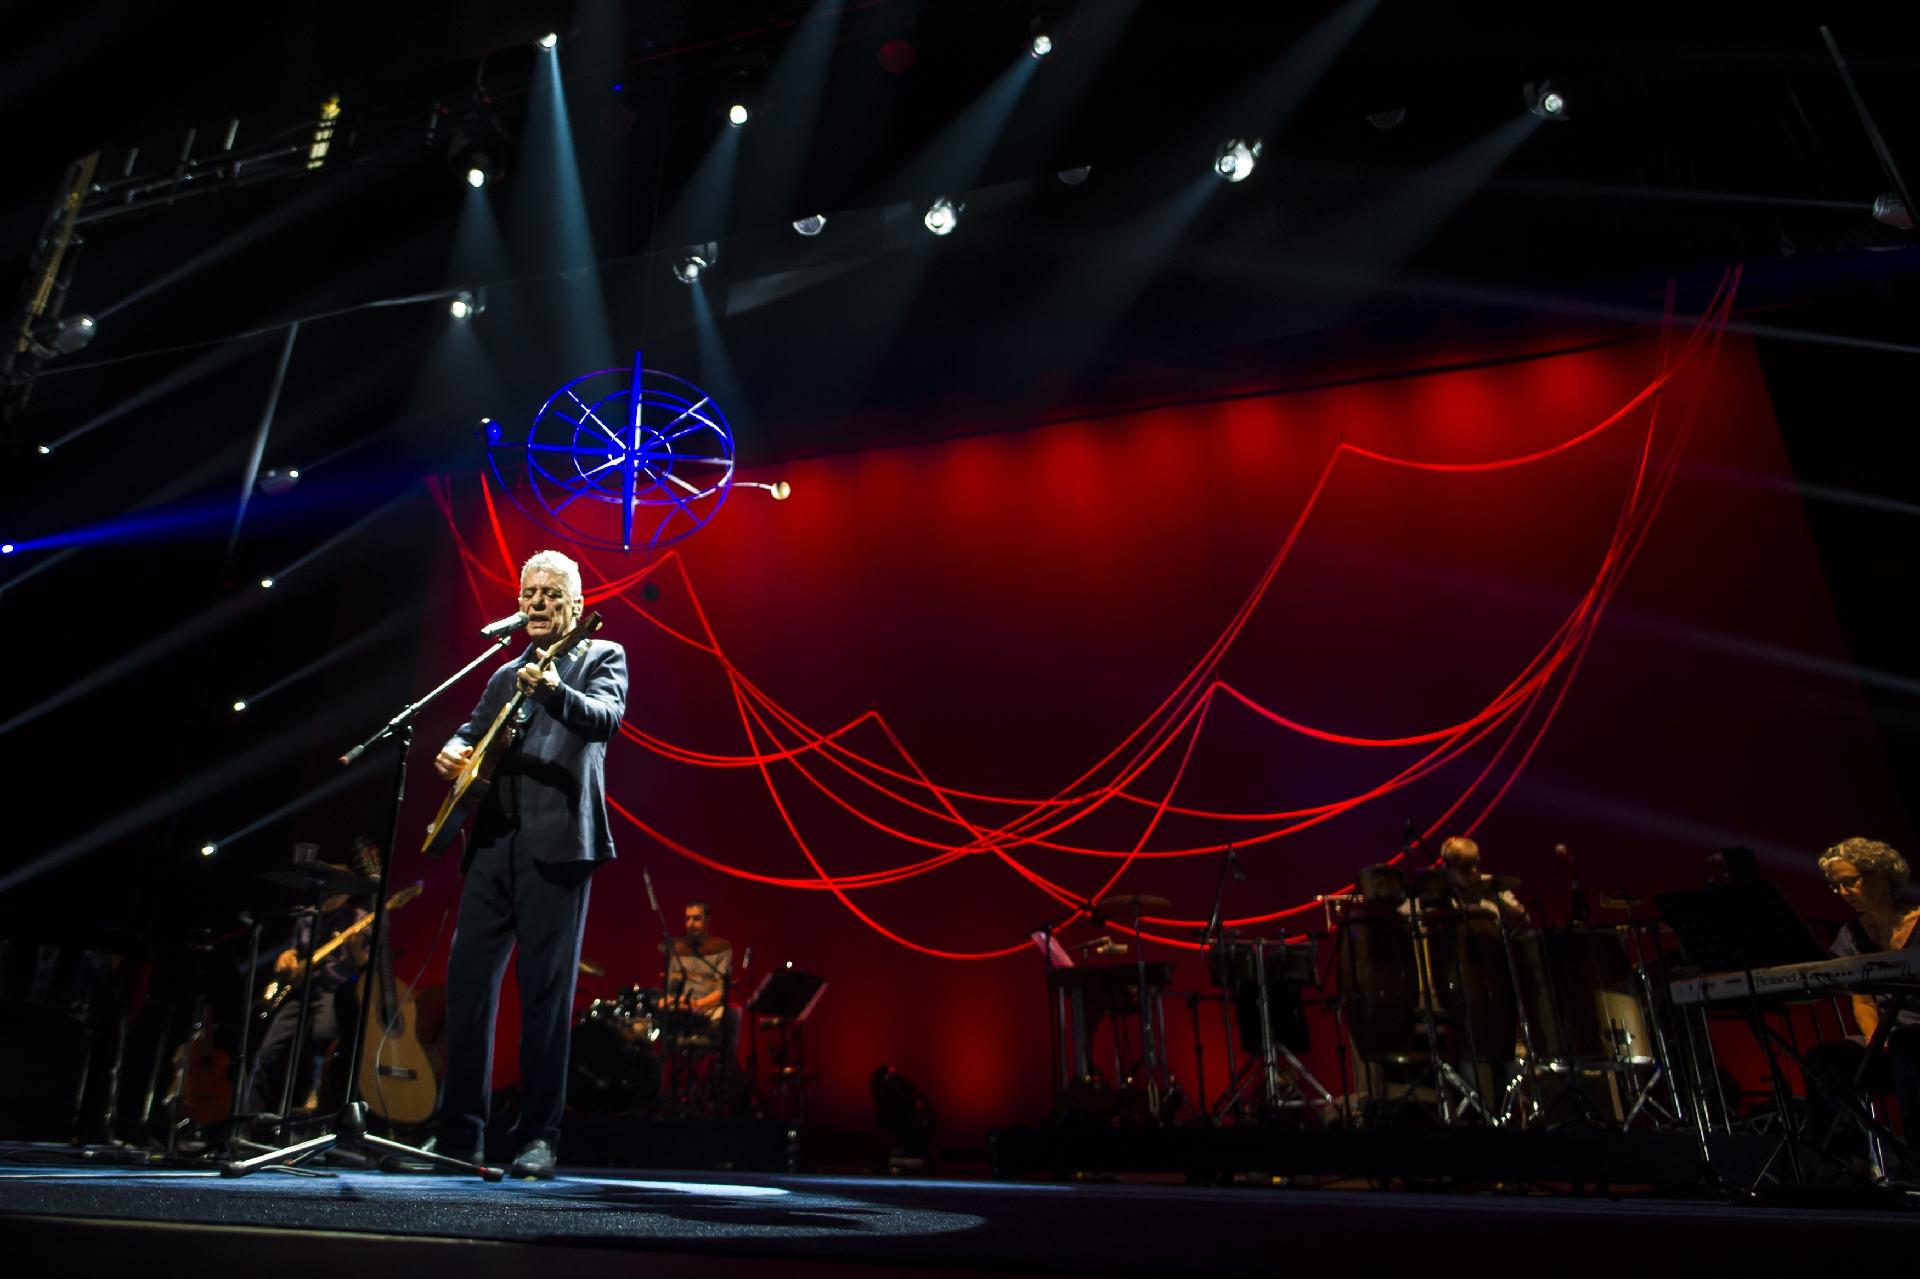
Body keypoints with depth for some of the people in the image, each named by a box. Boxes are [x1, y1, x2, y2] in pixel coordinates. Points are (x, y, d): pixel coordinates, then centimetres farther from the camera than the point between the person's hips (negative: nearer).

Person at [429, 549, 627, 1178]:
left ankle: (538, 1138, 5)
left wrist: (553, 690, -34)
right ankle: (459, 1134, 15)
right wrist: (453, 751, -1)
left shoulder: (601, 658, 5)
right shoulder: (504, 674, 24)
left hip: (557, 843, -5)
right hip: (493, 840, 6)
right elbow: (472, 730, 22)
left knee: (546, 989, -4)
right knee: (466, 982, 4)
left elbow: (605, 719, -14)